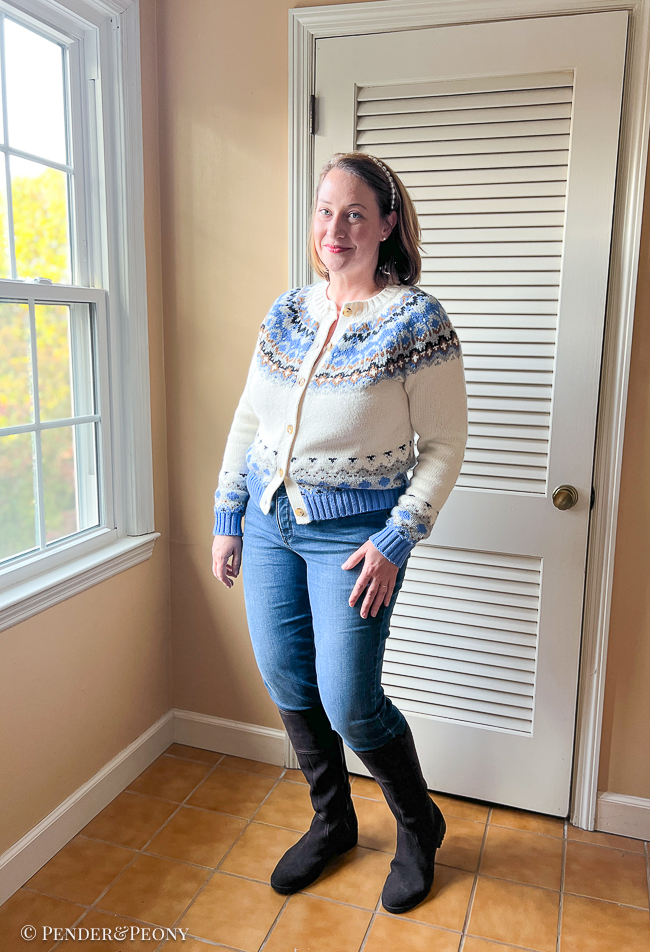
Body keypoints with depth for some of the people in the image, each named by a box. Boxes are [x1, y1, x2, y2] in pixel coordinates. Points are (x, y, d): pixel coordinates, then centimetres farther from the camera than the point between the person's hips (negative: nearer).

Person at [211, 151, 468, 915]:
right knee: (286, 684, 12)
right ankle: (332, 822, 38)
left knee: (348, 704, -2)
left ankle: (419, 826, 30)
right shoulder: (286, 311, 5)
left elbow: (444, 445, -10)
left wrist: (395, 541, -16)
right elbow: (247, 420, 10)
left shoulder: (417, 320, -11)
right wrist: (227, 518, 9)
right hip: (269, 523, 6)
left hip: (353, 533, -5)